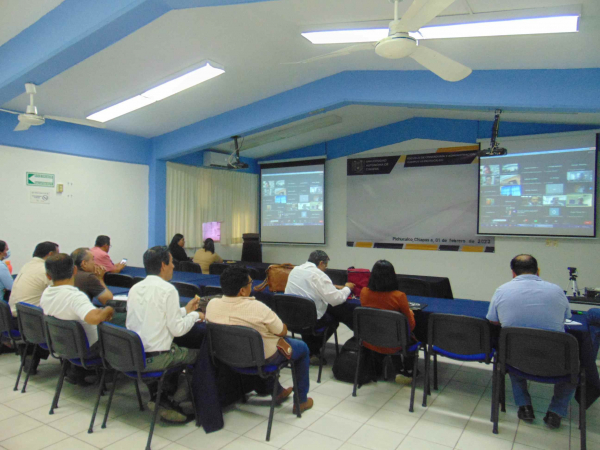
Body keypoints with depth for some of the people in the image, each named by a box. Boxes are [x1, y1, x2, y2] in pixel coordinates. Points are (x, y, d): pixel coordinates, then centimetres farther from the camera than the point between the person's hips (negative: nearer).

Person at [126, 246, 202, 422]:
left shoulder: (134, 288, 6)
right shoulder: (168, 290, -16)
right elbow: (177, 329, -15)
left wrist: (185, 310, 18)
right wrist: (195, 315, 3)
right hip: (156, 358, -7)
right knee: (197, 353, 9)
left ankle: (157, 398, 21)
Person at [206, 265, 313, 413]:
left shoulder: (211, 304, -17)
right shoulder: (257, 308, -33)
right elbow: (283, 331, -17)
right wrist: (271, 317, 3)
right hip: (264, 357, -5)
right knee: (303, 348, 20)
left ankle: (278, 392, 44)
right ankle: (301, 401, 29)